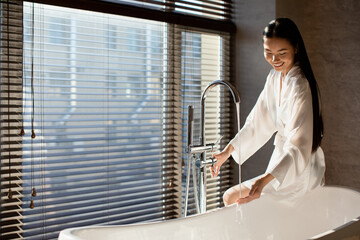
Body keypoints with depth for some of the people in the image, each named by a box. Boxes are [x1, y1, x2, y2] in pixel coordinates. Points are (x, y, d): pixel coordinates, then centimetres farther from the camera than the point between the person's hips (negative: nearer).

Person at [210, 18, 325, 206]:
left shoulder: (299, 86, -23)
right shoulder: (275, 77, 3)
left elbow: (298, 147, -31)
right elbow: (258, 121, 9)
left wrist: (265, 180, -44)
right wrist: (227, 151, 4)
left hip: (301, 171, -8)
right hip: (283, 159, 8)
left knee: (231, 197, -12)